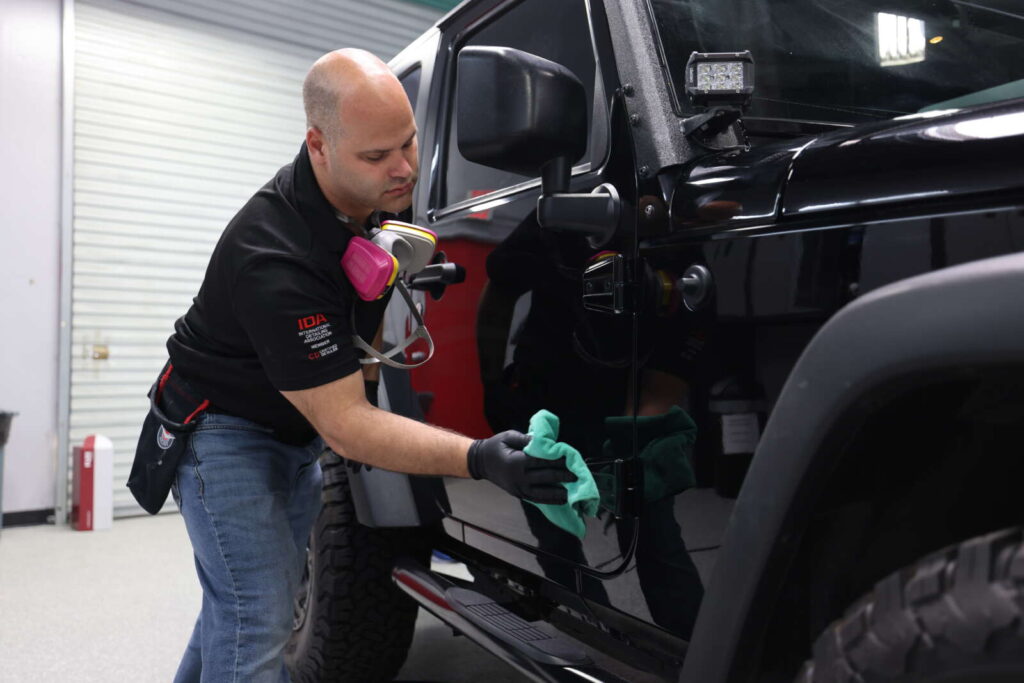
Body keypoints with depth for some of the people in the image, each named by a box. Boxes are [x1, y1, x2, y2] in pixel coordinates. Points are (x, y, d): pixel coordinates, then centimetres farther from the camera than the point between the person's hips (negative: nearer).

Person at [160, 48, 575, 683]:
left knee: (242, 605, 18)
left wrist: (365, 373, 5)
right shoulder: (274, 256, -35)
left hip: (300, 426, 7)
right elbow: (343, 424, -33)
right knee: (258, 622, -12)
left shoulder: (381, 194, -10)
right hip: (227, 431, -7)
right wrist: (479, 459, -42)